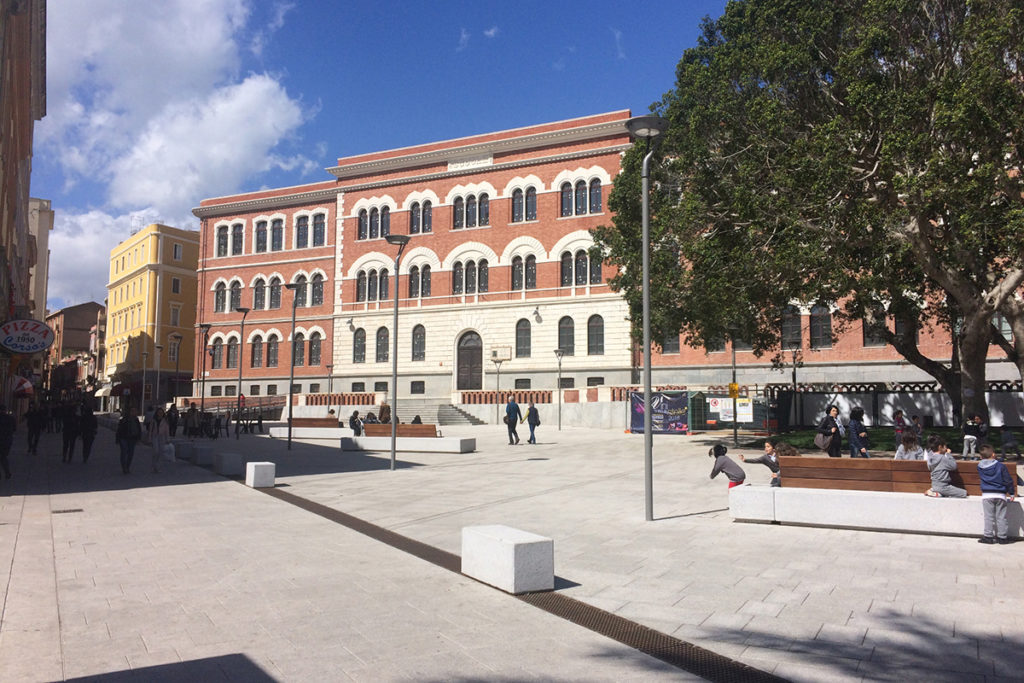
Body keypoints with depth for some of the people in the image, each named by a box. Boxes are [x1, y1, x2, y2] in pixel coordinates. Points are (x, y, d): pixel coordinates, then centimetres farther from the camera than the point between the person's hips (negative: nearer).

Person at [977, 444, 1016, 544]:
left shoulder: (980, 467, 1)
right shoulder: (1001, 466, -6)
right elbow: (1008, 480, -2)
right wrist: (1012, 494, 7)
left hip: (987, 495, 1)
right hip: (1000, 495, -1)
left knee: (989, 517, 5)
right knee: (1001, 517, 7)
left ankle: (988, 536, 4)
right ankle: (1002, 537, 11)